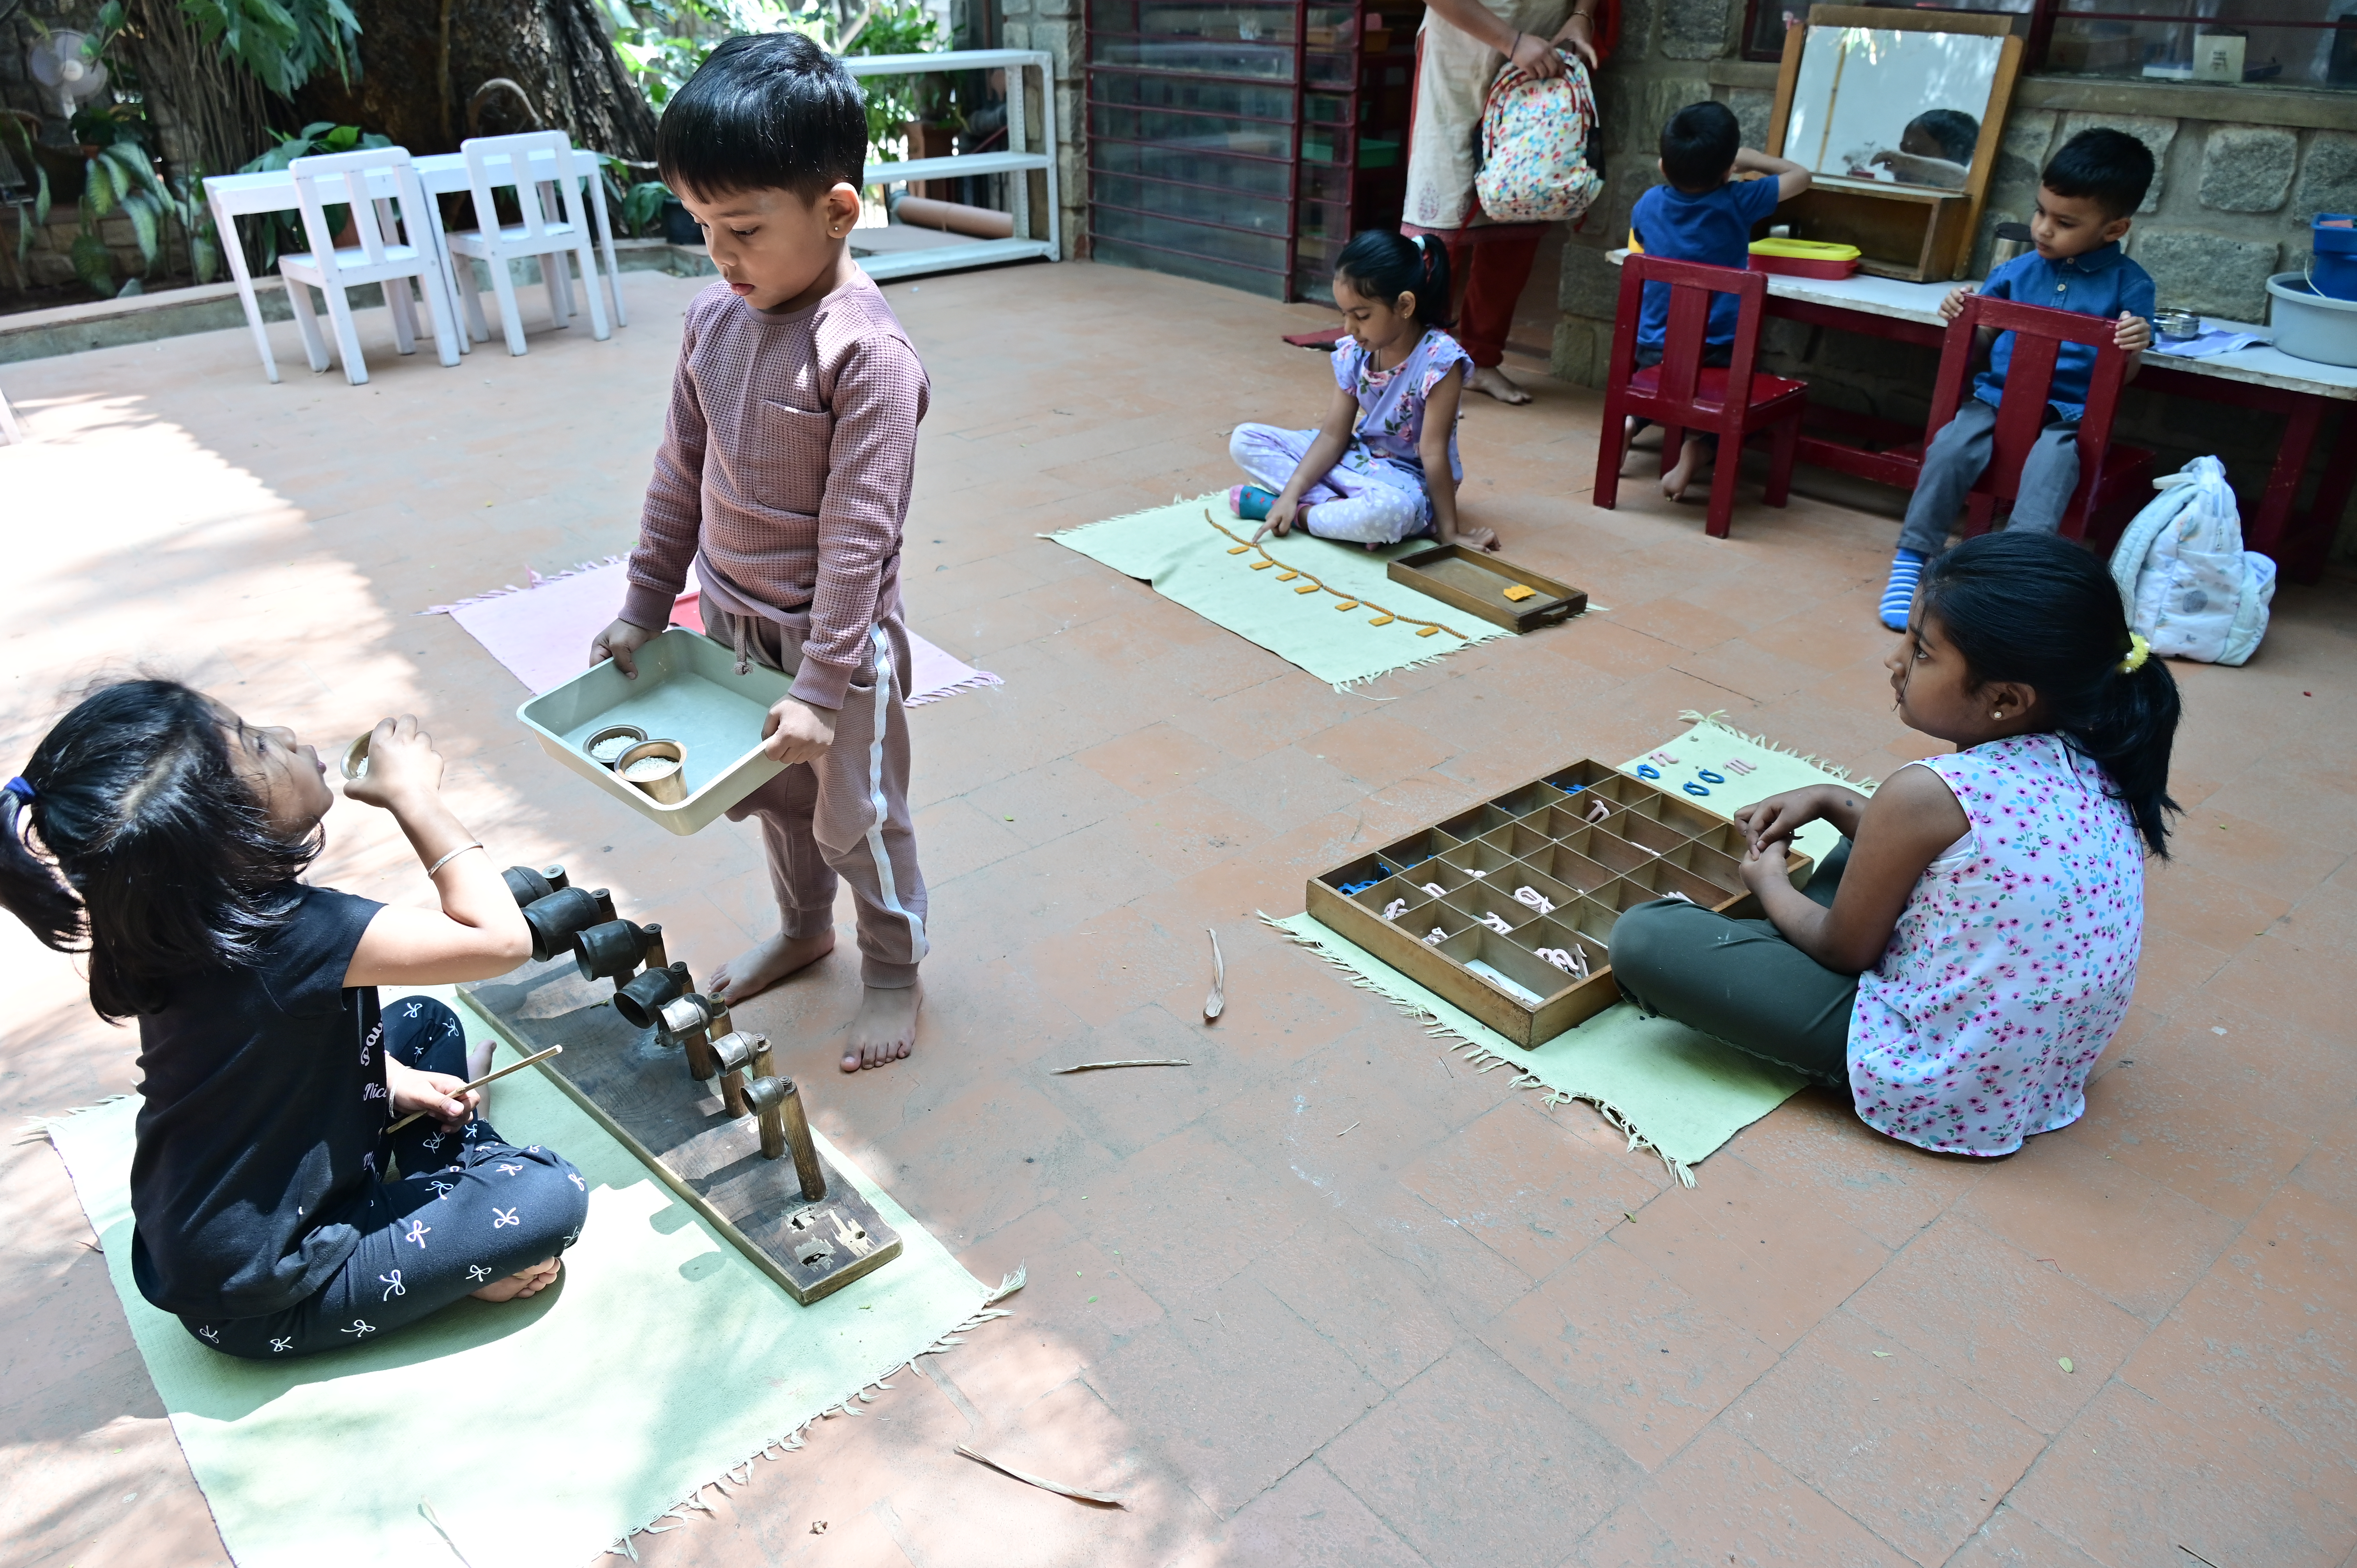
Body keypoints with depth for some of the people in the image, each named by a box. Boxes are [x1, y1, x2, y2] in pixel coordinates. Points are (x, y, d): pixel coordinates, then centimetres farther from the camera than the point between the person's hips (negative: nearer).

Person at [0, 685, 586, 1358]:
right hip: (258, 1301, -9)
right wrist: (413, 794, -23)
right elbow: (502, 938, -32)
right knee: (549, 1198, -21)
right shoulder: (286, 936, -34)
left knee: (427, 1022, 17)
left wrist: (391, 1077, 2)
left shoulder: (188, 912, -8)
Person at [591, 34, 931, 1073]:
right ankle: (802, 929, 48)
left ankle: (893, 967, 34)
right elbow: (680, 475, 7)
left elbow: (858, 533, -23)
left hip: (836, 635, -6)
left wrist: (822, 686, -22)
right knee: (775, 799, 23)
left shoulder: (867, 352, -24)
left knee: (856, 814, 11)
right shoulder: (715, 319, -2)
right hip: (732, 619, 7)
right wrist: (643, 608, 10)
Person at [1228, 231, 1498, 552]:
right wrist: (1292, 492, -16)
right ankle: (1336, 506, -17)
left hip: (1405, 479, -7)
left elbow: (1434, 452, -23)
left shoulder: (1439, 360, -23)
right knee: (1245, 440, -1)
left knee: (1388, 511, -45)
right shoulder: (1353, 353, -6)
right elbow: (1334, 434, -4)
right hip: (1355, 458, 7)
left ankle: (1304, 512, -17)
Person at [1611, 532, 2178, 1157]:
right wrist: (1830, 801, 7)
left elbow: (1844, 949, -12)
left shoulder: (1927, 794, -27)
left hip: (1928, 1082, -9)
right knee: (1855, 856, 28)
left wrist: (1771, 884, 6)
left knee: (1644, 938, -13)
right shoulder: (2093, 767, -4)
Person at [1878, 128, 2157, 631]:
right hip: (1997, 397, 2)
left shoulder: (2129, 285, 1)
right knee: (1950, 447, -27)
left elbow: (2121, 376, 1)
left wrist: (2135, 347, -22)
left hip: (2067, 414, -2)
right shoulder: (2019, 271, 7)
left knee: (2051, 463, -35)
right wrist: (1962, 316, -7)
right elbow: (1976, 344, 15)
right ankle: (1912, 560, -20)